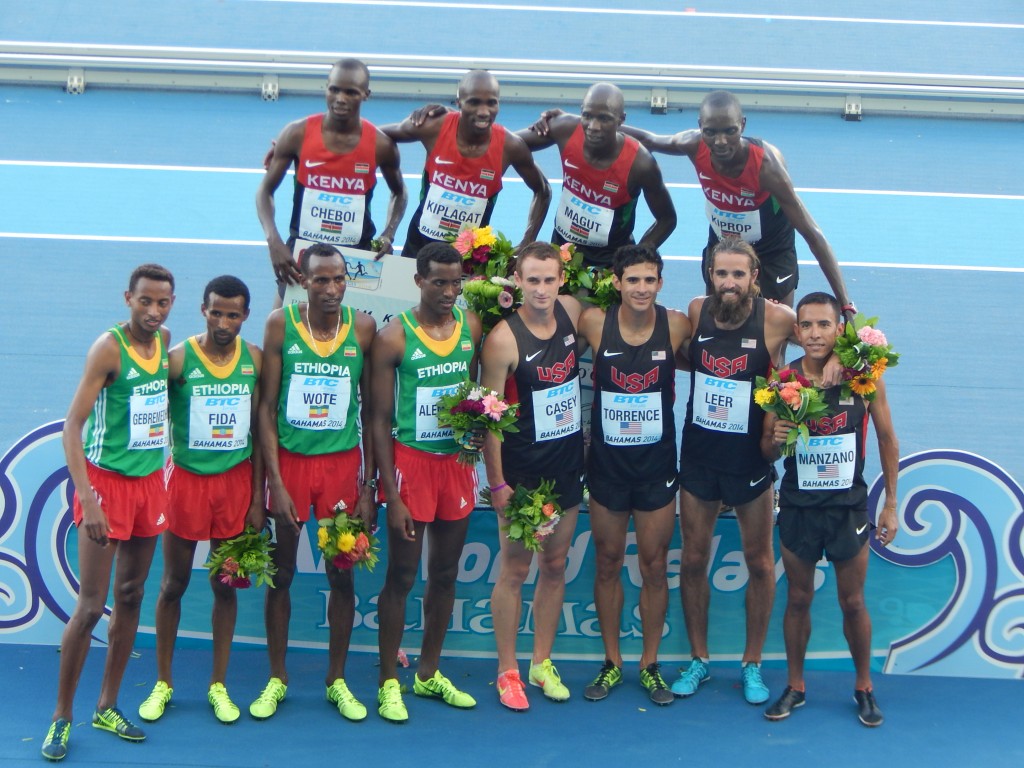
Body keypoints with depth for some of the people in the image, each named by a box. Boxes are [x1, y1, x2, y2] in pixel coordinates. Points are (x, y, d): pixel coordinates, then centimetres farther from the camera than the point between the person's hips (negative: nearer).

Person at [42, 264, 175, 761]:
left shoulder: (167, 342, 3)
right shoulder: (109, 347, -16)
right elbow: (73, 426, -18)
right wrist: (87, 498, -26)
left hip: (151, 482, 6)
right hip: (108, 481, -6)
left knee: (130, 597, 11)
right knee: (90, 605, -4)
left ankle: (107, 708, 23)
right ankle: (61, 717, 9)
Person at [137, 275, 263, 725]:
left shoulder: (255, 359, -1)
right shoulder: (178, 359, -9)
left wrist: (258, 496, 2)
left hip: (235, 481, 2)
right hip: (186, 479, -2)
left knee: (225, 585, 9)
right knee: (174, 583, 9)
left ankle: (218, 685, 20)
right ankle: (163, 683, 22)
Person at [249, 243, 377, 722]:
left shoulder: (363, 328, -3)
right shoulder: (280, 324, -7)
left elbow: (370, 410, 3)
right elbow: (266, 407, -5)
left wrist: (368, 485, 0)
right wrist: (275, 481, -11)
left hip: (342, 461, 1)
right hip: (289, 457, -1)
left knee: (342, 574, 6)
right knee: (281, 571, 7)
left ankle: (337, 680, 20)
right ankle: (277, 679, 21)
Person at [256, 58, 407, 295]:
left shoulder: (381, 145, -6)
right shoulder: (298, 134, -8)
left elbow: (399, 193, 13)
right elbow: (265, 190, -2)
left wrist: (389, 234, -4)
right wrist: (274, 241, -18)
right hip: (302, 250, 0)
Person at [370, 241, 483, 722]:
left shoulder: (471, 325, 2)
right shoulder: (393, 337, -11)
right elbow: (380, 420, -9)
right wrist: (391, 495, -12)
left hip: (457, 461, 5)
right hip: (411, 461, -5)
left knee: (445, 573, 12)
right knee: (401, 575, 1)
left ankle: (429, 674, 27)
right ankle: (389, 682, 13)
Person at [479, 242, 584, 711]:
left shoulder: (571, 311, -2)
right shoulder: (503, 338, -16)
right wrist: (496, 482, -14)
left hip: (569, 463, 5)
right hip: (522, 469, -5)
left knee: (555, 565, 12)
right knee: (515, 569, 3)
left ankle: (542, 662, 24)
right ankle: (507, 670, 14)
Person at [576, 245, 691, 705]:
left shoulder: (677, 325, -10)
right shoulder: (594, 323, -10)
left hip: (657, 463, 0)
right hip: (606, 461, 1)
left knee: (654, 566, 7)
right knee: (608, 563, 11)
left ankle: (650, 664, 22)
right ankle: (611, 662, 25)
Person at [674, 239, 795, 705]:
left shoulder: (776, 319, -15)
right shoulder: (696, 311, -5)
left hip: (750, 458, -2)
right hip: (698, 456, 3)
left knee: (759, 562, 9)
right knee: (693, 560, 10)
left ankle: (753, 665, 25)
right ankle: (698, 661, 25)